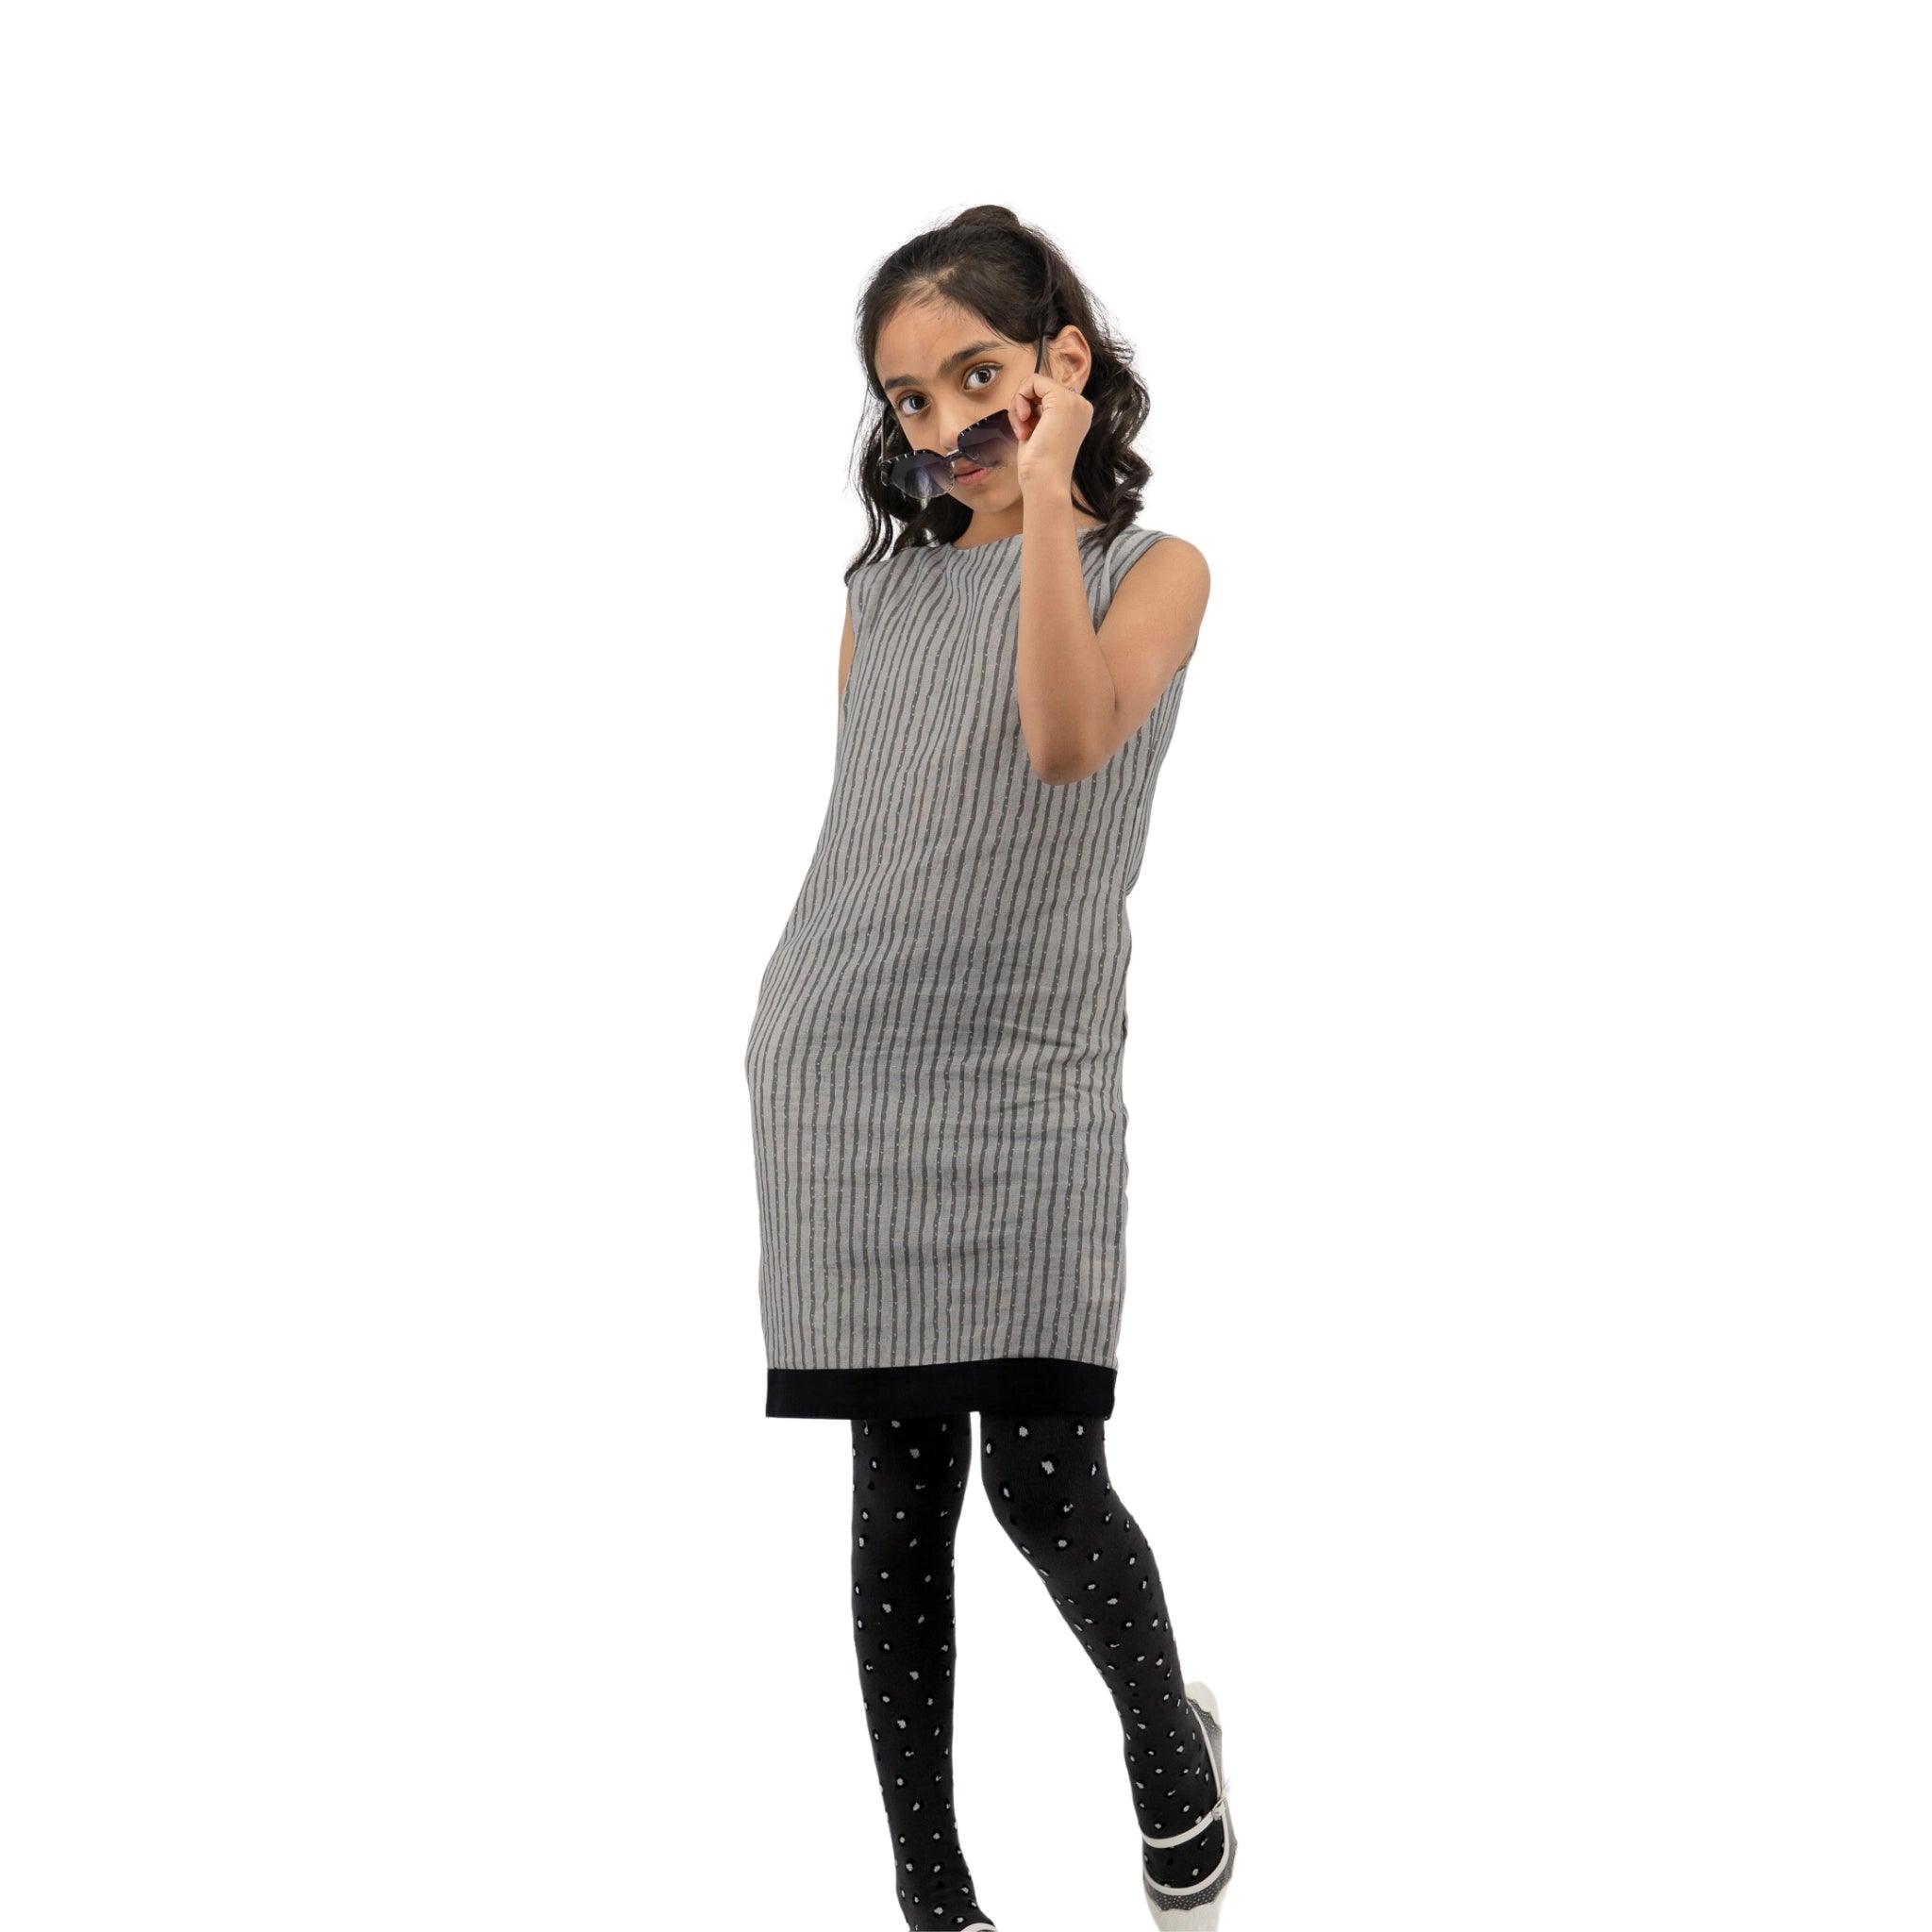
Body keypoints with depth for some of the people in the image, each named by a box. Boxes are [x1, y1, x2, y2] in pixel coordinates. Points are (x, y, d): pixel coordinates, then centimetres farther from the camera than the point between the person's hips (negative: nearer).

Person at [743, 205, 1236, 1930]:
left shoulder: (1152, 570, 3)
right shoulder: (885, 586, 13)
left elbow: (1068, 740, -17)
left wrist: (1046, 488, -16)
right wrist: (801, 1038, 13)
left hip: (1026, 1076, -3)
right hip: (843, 1072, 3)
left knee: (1043, 1478, -9)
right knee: (901, 1497, 2)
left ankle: (1169, 1741, 22)